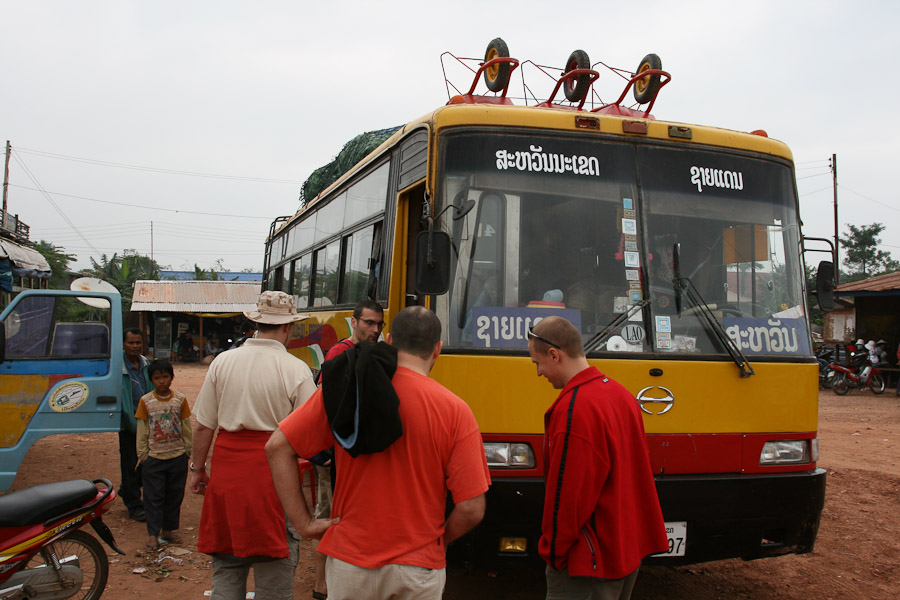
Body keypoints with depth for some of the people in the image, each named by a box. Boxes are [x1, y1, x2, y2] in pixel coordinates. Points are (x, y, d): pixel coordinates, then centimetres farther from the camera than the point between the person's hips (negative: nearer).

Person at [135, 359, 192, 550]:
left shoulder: (180, 399, 1)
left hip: (178, 456, 2)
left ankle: (168, 530, 23)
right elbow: (142, 431, 2)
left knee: (174, 496, 10)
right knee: (153, 497, 3)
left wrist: (189, 451, 6)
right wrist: (142, 454, -1)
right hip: (154, 457, -1)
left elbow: (187, 428, 7)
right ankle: (153, 534, 11)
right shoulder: (146, 401, -2)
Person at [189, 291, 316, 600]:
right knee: (274, 569, 7)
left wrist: (197, 468, 16)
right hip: (274, 470, -3)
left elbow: (202, 426, 4)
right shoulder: (296, 369, -9)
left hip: (227, 468, 4)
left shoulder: (222, 361, 1)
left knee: (227, 566, 17)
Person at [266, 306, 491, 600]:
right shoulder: (455, 411, -12)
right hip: (418, 569, -1)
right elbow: (471, 509, -13)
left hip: (349, 563, 1)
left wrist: (304, 523, -1)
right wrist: (439, 539, 7)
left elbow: (278, 446, -5)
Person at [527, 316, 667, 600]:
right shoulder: (621, 393, 6)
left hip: (591, 558, -9)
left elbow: (567, 494, -22)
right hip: (632, 545, 9)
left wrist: (552, 550, -9)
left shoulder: (573, 409, -24)